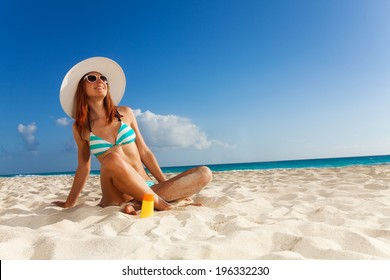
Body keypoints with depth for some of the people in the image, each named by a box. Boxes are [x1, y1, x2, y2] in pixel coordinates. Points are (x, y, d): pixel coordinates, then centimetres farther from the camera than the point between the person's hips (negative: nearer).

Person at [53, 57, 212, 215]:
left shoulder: (125, 113, 7)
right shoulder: (80, 128, 5)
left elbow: (144, 152, 10)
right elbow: (83, 168, 14)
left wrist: (166, 185, 10)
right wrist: (69, 203, 18)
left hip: (147, 188, 3)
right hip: (116, 198, -3)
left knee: (204, 173, -15)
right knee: (113, 159, -37)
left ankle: (139, 204, -24)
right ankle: (163, 206, -22)